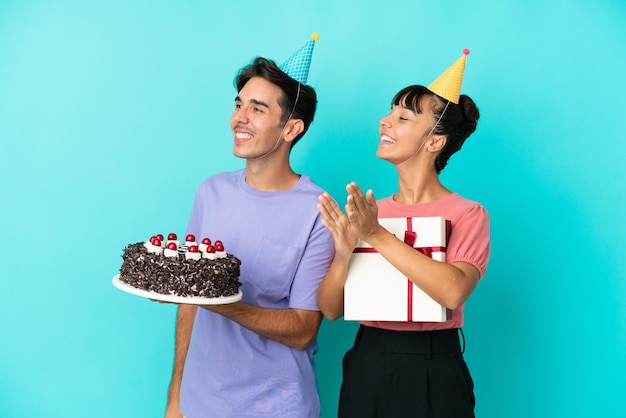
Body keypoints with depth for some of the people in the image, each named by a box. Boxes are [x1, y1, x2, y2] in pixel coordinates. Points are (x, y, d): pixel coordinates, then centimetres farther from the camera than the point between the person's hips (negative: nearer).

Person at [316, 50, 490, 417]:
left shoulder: (468, 214, -7)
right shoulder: (366, 211, 4)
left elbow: (453, 292, -25)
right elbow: (330, 309, 0)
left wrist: (377, 235, -25)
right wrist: (344, 253, -19)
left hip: (433, 376, -3)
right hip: (366, 369, 4)